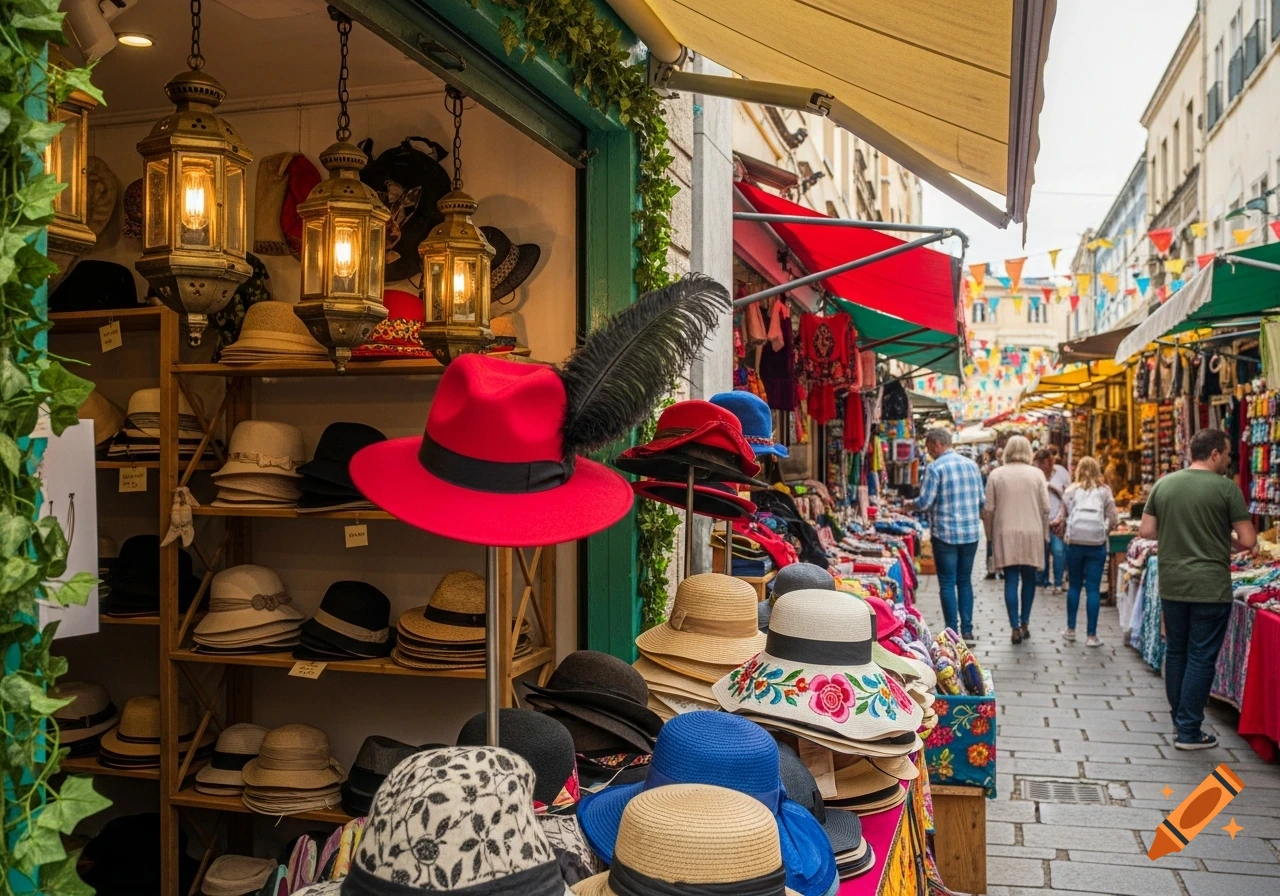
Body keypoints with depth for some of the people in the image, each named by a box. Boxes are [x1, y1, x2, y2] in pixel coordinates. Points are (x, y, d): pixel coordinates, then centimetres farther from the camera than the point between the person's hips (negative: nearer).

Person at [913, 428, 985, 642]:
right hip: (971, 532, 5)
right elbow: (981, 500, 10)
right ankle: (967, 631, 15)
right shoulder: (971, 464, 6)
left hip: (946, 534, -5)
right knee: (965, 581, 14)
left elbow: (925, 503, -13)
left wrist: (911, 504, 7)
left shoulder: (935, 468, -12)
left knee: (948, 583, 2)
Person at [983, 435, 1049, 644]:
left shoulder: (996, 475, 1)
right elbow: (1045, 508, 0)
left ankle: (1015, 628, -1)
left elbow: (989, 510, 0)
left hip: (1005, 534, 0)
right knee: (1028, 578, 13)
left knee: (1011, 580, 2)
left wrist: (990, 534, 9)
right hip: (1032, 533, 0)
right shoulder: (1036, 474, 1)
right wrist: (1045, 534, 10)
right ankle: (1024, 624, 17)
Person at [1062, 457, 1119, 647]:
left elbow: (1063, 518, 2)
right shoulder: (1104, 491, 2)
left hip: (1075, 543, 1)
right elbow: (1113, 519, 0)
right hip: (1097, 544, -1)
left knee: (1074, 586, 13)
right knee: (1093, 588, 2)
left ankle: (1070, 630, 20)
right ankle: (1092, 635, 4)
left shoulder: (1071, 490, 3)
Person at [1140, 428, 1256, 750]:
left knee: (1176, 652, 16)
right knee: (1201, 658, 3)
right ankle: (1189, 731, 7)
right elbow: (1248, 541, -9)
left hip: (1171, 585, 5)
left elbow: (1146, 530, 6)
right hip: (1210, 587, -4)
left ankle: (1179, 720, 27)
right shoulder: (1226, 488, -10)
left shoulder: (1163, 485, 3)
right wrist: (1223, 543, 11)